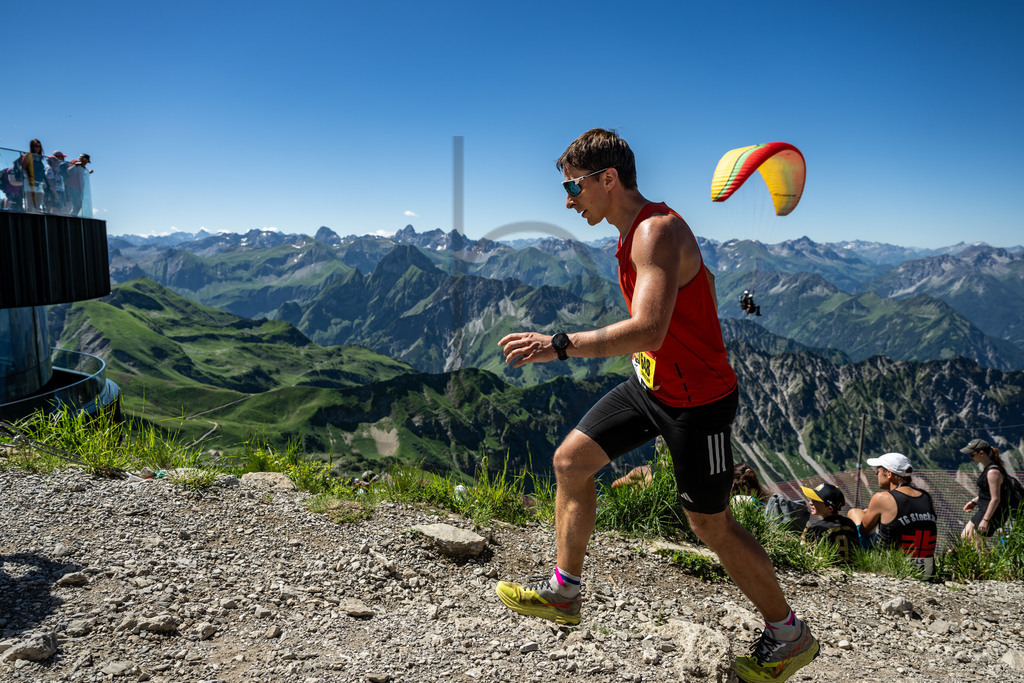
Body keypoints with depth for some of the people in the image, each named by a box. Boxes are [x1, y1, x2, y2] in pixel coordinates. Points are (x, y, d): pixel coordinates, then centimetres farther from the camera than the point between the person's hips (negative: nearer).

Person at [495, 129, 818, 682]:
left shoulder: (658, 232, -24)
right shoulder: (636, 230, 6)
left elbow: (648, 330, -38)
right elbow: (700, 278, 21)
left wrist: (559, 346, -40)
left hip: (697, 399, -9)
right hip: (651, 385, 9)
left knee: (710, 524, 5)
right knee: (570, 459, 5)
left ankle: (789, 635, 29)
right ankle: (564, 590, 19)